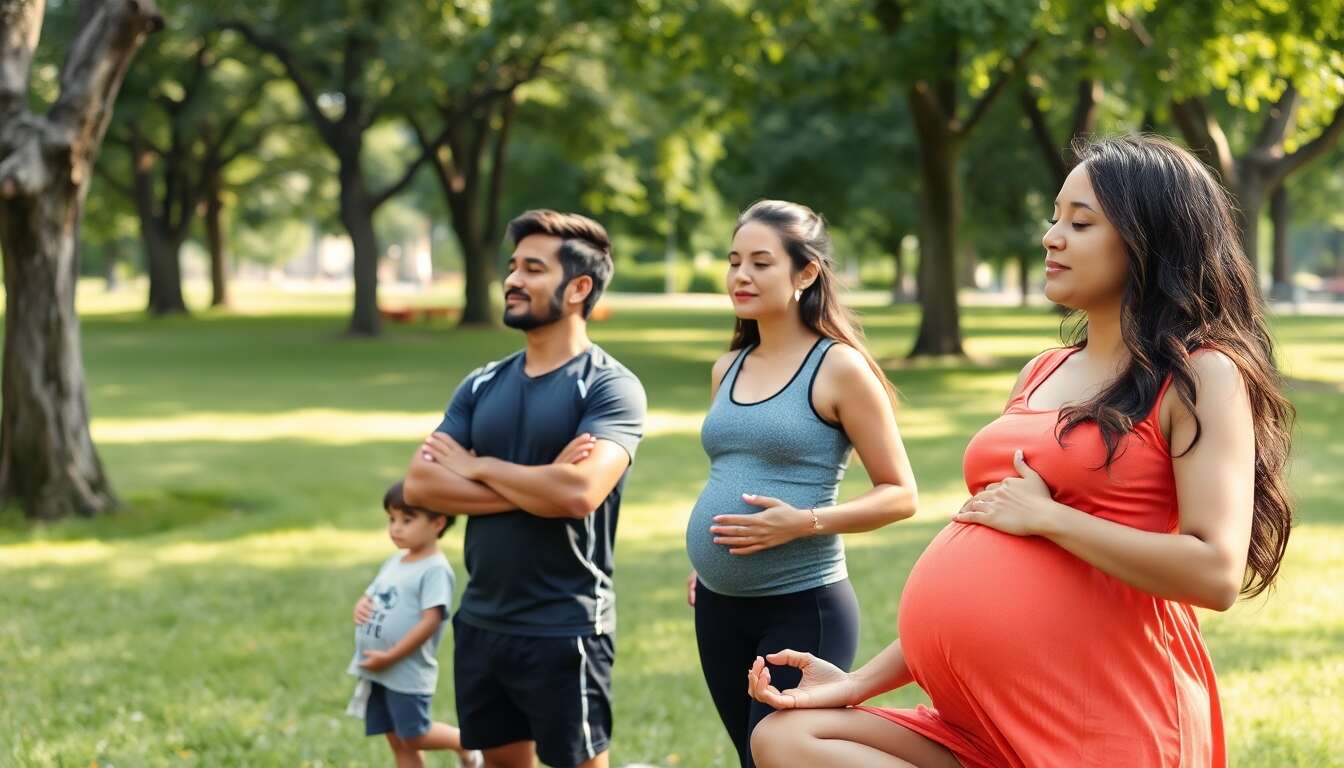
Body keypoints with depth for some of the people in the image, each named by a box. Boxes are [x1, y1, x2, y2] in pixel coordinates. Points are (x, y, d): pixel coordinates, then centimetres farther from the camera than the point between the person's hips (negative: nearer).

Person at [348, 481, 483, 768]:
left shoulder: (435, 569, -15)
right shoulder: (395, 561, 12)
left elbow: (431, 621, -22)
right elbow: (372, 596, 22)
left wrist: (390, 657, -21)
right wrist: (361, 605, -4)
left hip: (406, 673, -8)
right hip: (376, 672, 8)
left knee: (413, 736, -1)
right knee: (398, 741, 11)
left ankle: (463, 742, 24)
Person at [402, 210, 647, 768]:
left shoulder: (610, 386, -10)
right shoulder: (481, 385, 8)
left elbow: (579, 492, -26)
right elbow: (419, 485, -3)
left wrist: (479, 467, -10)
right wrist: (533, 486, -15)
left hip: (564, 631, -6)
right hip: (480, 622, 6)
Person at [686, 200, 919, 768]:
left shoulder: (838, 367, -8)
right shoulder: (727, 369, 11)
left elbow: (900, 494, -9)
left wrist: (805, 522, -21)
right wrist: (706, 562, 12)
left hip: (802, 607, -7)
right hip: (719, 606, 7)